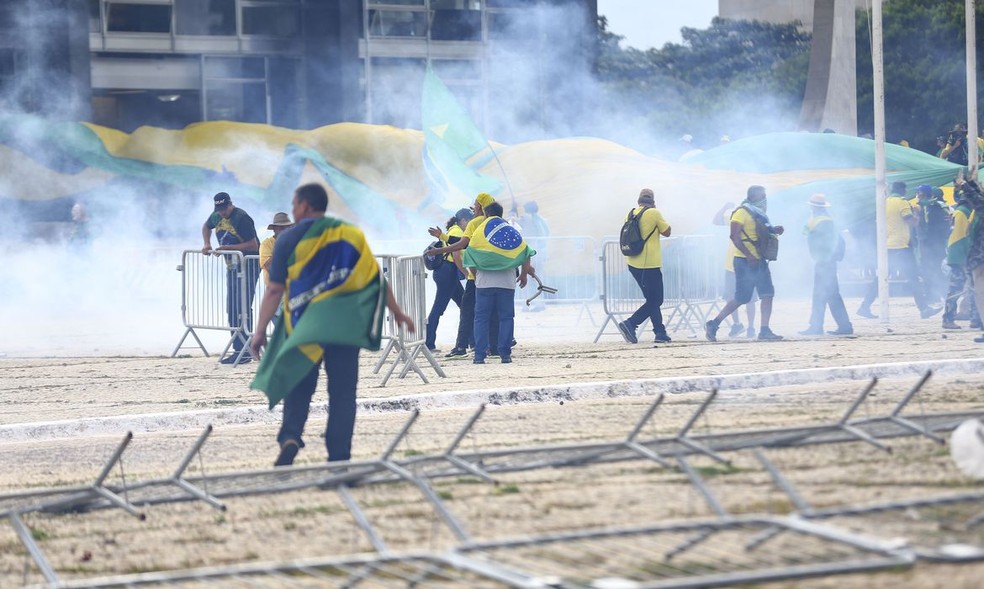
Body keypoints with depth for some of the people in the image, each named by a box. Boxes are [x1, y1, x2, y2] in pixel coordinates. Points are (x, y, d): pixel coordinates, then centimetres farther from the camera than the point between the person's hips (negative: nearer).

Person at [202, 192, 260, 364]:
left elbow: (253, 245, -23)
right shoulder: (217, 216, 6)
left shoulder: (242, 218, -19)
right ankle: (237, 350, 15)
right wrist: (207, 244, 11)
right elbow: (206, 226, 29)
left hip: (248, 266, -9)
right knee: (231, 309, 9)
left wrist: (227, 248, -24)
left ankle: (245, 351, -15)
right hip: (231, 266, 9)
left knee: (243, 308, -14)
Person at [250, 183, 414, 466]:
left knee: (299, 386, 9)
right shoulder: (350, 234, 6)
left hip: (303, 325, -1)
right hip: (344, 324, 1)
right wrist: (397, 312, 15)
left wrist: (260, 331, -2)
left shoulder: (289, 239, -1)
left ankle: (290, 436, -15)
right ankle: (339, 456, 2)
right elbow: (375, 278, 6)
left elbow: (275, 290, -5)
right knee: (343, 390, 5)